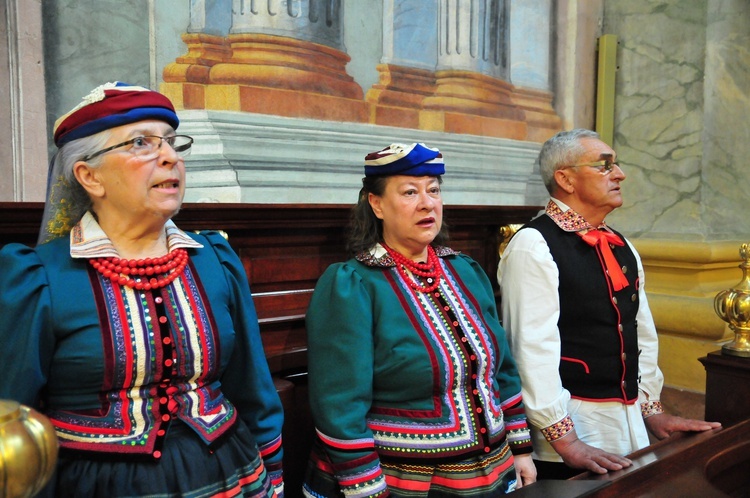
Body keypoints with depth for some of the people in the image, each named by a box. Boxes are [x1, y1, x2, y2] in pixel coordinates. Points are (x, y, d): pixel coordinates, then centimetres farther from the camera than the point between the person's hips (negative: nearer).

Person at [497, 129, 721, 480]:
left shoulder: (620, 247, 10)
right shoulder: (533, 246, -16)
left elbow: (643, 333, 15)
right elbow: (533, 348, -22)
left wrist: (651, 408, 14)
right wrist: (565, 440, -22)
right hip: (571, 426, -7)